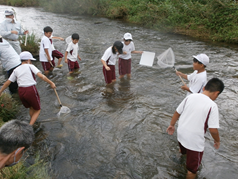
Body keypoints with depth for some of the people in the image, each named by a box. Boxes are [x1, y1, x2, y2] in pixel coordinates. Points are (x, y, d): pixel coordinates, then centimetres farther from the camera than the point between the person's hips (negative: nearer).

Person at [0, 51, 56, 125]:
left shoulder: (16, 70, 12)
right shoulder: (30, 66, -1)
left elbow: (7, 82, 14)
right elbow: (41, 76, -15)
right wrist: (51, 83, -12)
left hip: (21, 91, 5)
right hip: (31, 90, -5)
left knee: (31, 108, 28)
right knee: (37, 110, 14)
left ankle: (32, 124, 40)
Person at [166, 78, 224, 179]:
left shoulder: (190, 97, -6)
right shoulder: (212, 105, -20)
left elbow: (177, 112, 3)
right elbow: (213, 129, -19)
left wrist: (172, 125, 19)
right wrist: (217, 141, 1)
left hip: (181, 134, 7)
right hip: (195, 142, -7)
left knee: (183, 149, 42)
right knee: (192, 169, 17)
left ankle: (183, 152, 73)